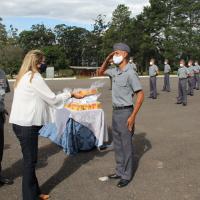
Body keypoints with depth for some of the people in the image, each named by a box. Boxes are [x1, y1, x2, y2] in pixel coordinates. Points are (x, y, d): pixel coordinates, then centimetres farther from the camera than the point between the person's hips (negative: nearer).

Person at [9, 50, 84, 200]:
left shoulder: (24, 77, 14)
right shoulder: (34, 77, -14)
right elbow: (52, 99, -11)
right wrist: (71, 94, 0)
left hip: (22, 123, 9)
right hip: (26, 125, -9)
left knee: (30, 160, 16)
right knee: (30, 161, 1)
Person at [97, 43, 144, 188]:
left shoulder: (130, 73, -16)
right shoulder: (115, 71, 6)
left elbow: (140, 95, -17)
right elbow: (100, 73, 24)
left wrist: (133, 116, -20)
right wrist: (107, 59, 7)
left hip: (125, 112, -8)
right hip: (115, 111, 8)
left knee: (126, 145, 4)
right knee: (117, 144, 16)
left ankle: (127, 175, 17)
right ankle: (120, 171, 31)